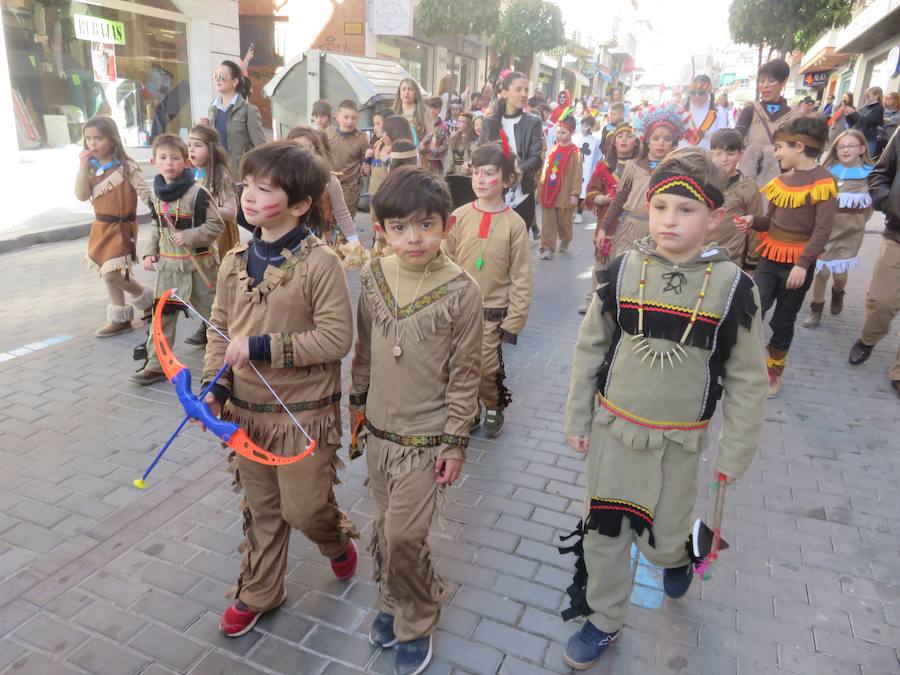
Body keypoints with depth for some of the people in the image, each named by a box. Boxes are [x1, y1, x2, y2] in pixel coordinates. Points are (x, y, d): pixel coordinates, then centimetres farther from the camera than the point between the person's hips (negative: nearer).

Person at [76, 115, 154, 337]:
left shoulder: (125, 166, -13)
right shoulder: (91, 167, 4)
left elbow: (145, 192, -15)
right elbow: (82, 195, -4)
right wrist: (83, 168, -13)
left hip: (122, 226, -7)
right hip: (101, 226, 7)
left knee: (112, 274, -14)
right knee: (108, 273, 13)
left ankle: (147, 301, 11)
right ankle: (120, 318, 25)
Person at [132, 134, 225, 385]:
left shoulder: (197, 193, -14)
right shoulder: (156, 194, 6)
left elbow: (216, 224, -12)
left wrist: (189, 237, -21)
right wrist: (150, 252, 9)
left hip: (197, 263, -5)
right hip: (167, 264, 6)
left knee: (211, 310, 7)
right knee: (162, 314, 7)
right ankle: (156, 364, 14)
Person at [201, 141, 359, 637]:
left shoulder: (319, 263, -17)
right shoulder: (235, 262, 2)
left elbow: (337, 337, -20)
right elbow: (219, 328, 8)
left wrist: (262, 347, -22)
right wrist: (215, 386, -4)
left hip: (305, 412, -5)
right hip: (246, 409, 6)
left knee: (303, 509, 5)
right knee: (260, 508, 19)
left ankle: (339, 542, 40)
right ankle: (258, 592, 40)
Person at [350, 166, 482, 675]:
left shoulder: (461, 291, -17)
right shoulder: (373, 278, -3)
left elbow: (465, 374, -12)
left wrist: (456, 442, -10)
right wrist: (358, 401, 15)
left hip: (426, 438, -5)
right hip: (379, 429, 5)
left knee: (404, 535, -3)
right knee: (385, 526, 17)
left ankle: (417, 622, 25)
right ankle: (396, 601, 43)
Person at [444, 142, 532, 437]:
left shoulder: (514, 224, -8)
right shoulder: (459, 216, -3)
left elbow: (521, 278, -4)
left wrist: (513, 321, -5)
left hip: (492, 314, -2)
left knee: (487, 369, 0)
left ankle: (494, 408, 30)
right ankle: (469, 410, 35)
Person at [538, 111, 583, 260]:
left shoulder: (575, 153, -9)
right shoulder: (553, 149, 8)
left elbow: (577, 174, -11)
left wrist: (575, 193, -15)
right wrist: (542, 186, 11)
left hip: (564, 194, -4)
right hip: (549, 192, 4)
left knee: (564, 221, 12)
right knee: (548, 222, 1)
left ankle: (565, 242, 35)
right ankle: (547, 248, 3)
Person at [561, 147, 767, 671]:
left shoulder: (733, 287, -12)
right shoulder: (622, 272, -9)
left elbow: (748, 380, -4)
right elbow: (590, 349, 0)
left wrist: (735, 453, 0)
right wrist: (577, 419, 4)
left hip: (681, 439, -1)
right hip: (614, 428, 1)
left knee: (662, 539, 15)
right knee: (603, 532, 11)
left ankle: (676, 554, 53)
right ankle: (605, 621, 35)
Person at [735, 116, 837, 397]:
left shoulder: (823, 181, -12)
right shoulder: (781, 180, 8)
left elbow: (823, 230, -15)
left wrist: (802, 264, -22)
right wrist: (753, 221, -7)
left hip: (799, 261, -4)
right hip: (770, 257, 5)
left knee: (783, 321, 8)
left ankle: (774, 372, 26)